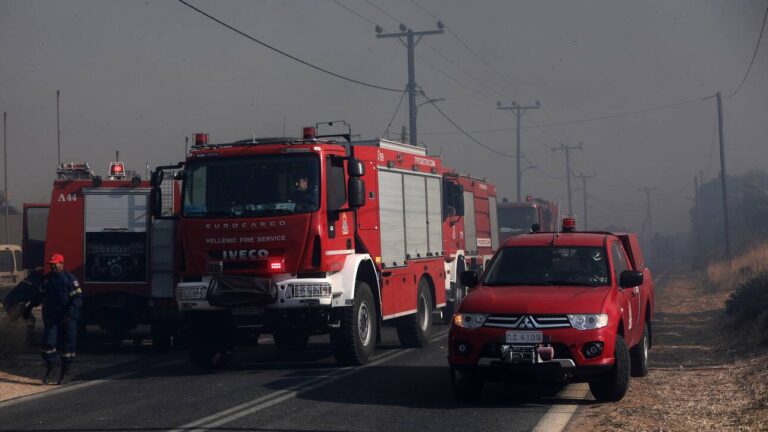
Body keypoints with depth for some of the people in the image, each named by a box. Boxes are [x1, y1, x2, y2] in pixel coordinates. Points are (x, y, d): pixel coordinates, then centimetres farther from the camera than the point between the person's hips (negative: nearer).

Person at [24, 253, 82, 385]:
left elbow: (77, 298, -12)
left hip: (67, 318, -4)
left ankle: (65, 373, 11)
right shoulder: (46, 278, 10)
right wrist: (29, 308, 25)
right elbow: (40, 295, 24)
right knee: (48, 343, -5)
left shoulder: (70, 279, -8)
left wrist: (70, 313, -24)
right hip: (50, 317, 4)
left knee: (67, 344, 1)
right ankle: (49, 371, 5)